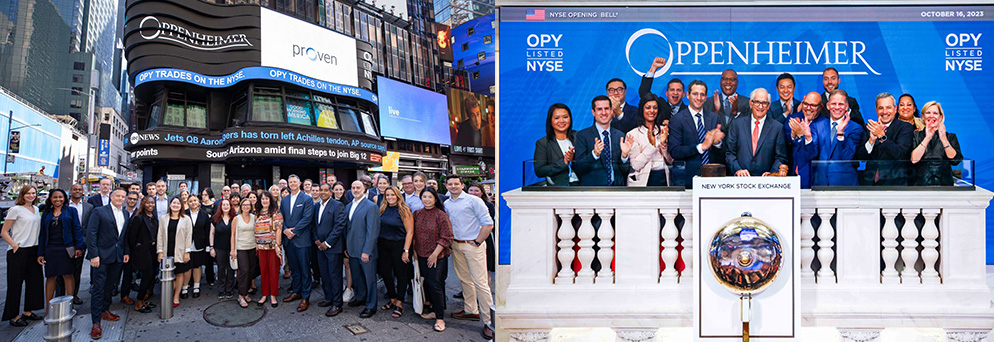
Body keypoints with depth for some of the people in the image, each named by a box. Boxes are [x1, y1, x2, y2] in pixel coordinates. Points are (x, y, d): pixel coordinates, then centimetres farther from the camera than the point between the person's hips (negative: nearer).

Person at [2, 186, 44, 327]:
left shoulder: (36, 209, 12)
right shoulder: (16, 210, -8)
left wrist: (40, 248, 11)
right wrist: (15, 245, -16)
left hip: (34, 250, 7)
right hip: (18, 252, -7)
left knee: (34, 280, 10)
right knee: (15, 283, 0)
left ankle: (27, 311, 22)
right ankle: (14, 316, 8)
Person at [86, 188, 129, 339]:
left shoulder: (125, 214, 12)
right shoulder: (99, 211, -6)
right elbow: (91, 233, -10)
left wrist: (126, 252, 8)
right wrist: (94, 255, -15)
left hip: (118, 256, 6)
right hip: (102, 255, -6)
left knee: (110, 286, 15)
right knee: (98, 288, -4)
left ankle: (105, 311, 30)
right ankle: (96, 322, 0)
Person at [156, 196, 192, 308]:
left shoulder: (186, 219, 3)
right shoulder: (163, 218, 8)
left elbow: (189, 236, 1)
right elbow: (160, 235, 6)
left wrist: (187, 252, -5)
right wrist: (160, 251, 0)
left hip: (180, 252, -1)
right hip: (167, 252, 1)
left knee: (179, 274, 3)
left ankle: (176, 297, 13)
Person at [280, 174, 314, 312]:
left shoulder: (307, 199, -5)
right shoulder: (284, 200, 14)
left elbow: (307, 218, -13)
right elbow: (282, 217, 13)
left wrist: (294, 231, -14)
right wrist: (285, 230, -5)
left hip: (302, 239, -6)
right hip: (289, 239, 6)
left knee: (304, 268, -2)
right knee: (294, 268, 15)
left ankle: (305, 297, 3)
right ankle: (296, 292, 27)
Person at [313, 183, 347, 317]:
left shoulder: (338, 206, -9)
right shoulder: (317, 206, 14)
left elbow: (339, 226, -15)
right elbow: (315, 224, 19)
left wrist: (327, 243, -15)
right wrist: (316, 240, 4)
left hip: (333, 247, -7)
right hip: (320, 246, 7)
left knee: (335, 275, -3)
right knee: (324, 274, 13)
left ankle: (337, 304, 3)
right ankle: (329, 298, 27)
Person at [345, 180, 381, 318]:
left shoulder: (371, 206, -12)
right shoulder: (348, 206, 12)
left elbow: (372, 231, -16)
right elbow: (347, 228, 17)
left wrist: (366, 251, -18)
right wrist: (346, 247, 11)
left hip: (366, 251, -7)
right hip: (352, 250, 7)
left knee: (369, 278, 2)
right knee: (356, 276, 18)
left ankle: (371, 306, 11)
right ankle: (360, 298, 36)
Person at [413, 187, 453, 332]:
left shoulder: (441, 215, -10)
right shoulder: (417, 214, 7)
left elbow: (446, 238, -12)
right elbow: (414, 234, 15)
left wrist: (435, 254, -14)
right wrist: (414, 249, 7)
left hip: (437, 256, -5)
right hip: (421, 255, 5)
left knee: (435, 284, -7)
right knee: (427, 283, 10)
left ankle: (440, 317, 1)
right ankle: (433, 310, 24)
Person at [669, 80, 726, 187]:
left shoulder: (714, 118, 13)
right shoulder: (677, 120, -1)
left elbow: (720, 153, 12)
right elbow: (674, 152, -11)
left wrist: (717, 142, -11)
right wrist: (701, 146, -17)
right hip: (690, 177, -3)